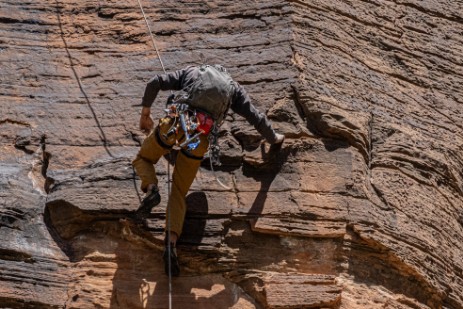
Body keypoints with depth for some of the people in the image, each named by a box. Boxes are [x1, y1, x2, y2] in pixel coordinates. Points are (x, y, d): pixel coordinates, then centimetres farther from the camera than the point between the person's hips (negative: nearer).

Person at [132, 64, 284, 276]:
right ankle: (171, 243, -11)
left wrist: (145, 112, 23)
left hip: (174, 123, -1)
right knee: (179, 193, 12)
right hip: (201, 137, 1)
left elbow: (154, 83, 12)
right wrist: (274, 139, 39)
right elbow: (256, 118, 22)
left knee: (142, 159, 27)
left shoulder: (191, 72, 23)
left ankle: (151, 189, -8)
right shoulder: (234, 88, 24)